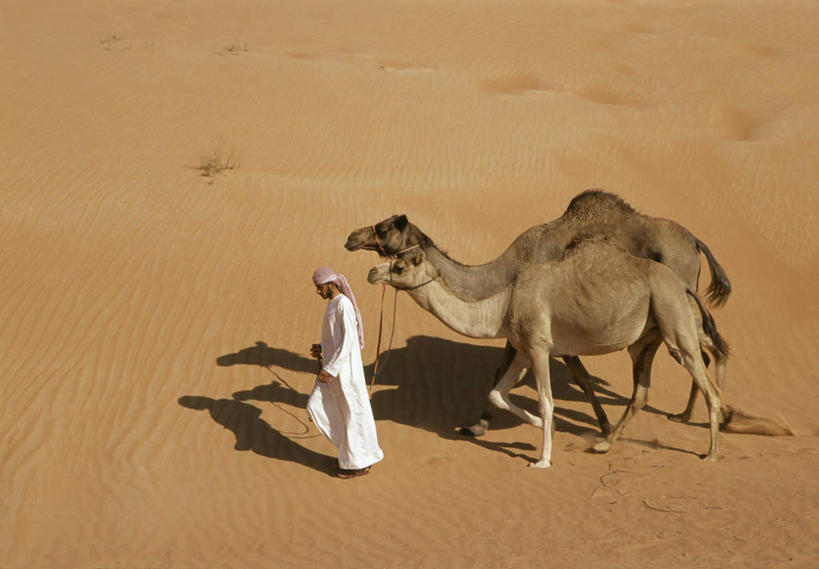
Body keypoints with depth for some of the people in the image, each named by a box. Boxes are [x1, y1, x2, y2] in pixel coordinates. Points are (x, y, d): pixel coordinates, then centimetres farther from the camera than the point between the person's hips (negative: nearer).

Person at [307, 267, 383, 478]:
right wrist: (322, 350, 10)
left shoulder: (343, 304, -17)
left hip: (344, 368, -10)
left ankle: (360, 462, 12)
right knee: (315, 407, 8)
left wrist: (330, 369, -22)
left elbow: (348, 340, -22)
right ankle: (349, 449, 18)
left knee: (353, 413, 1)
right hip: (330, 367, 10)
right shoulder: (332, 304, 13)